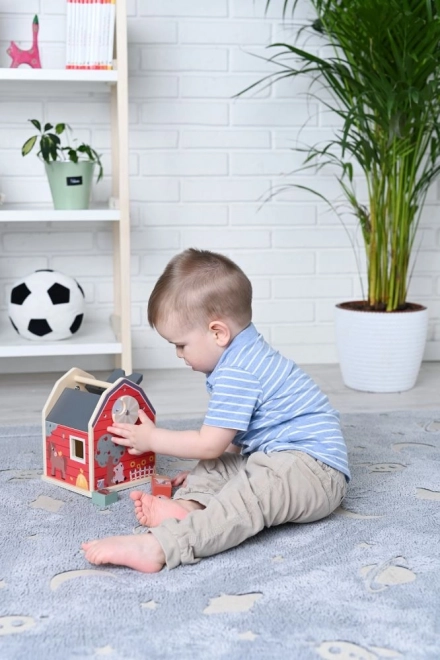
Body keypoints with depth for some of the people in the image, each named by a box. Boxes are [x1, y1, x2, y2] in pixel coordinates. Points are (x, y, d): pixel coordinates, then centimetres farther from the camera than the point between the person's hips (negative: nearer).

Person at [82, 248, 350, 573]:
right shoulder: (244, 358, 18)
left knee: (255, 492, -36)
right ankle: (188, 506, -17)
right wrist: (202, 472, 18)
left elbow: (210, 444, -14)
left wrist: (151, 439, -1)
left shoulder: (236, 374, -17)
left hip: (315, 470, -12)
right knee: (216, 467, 15)